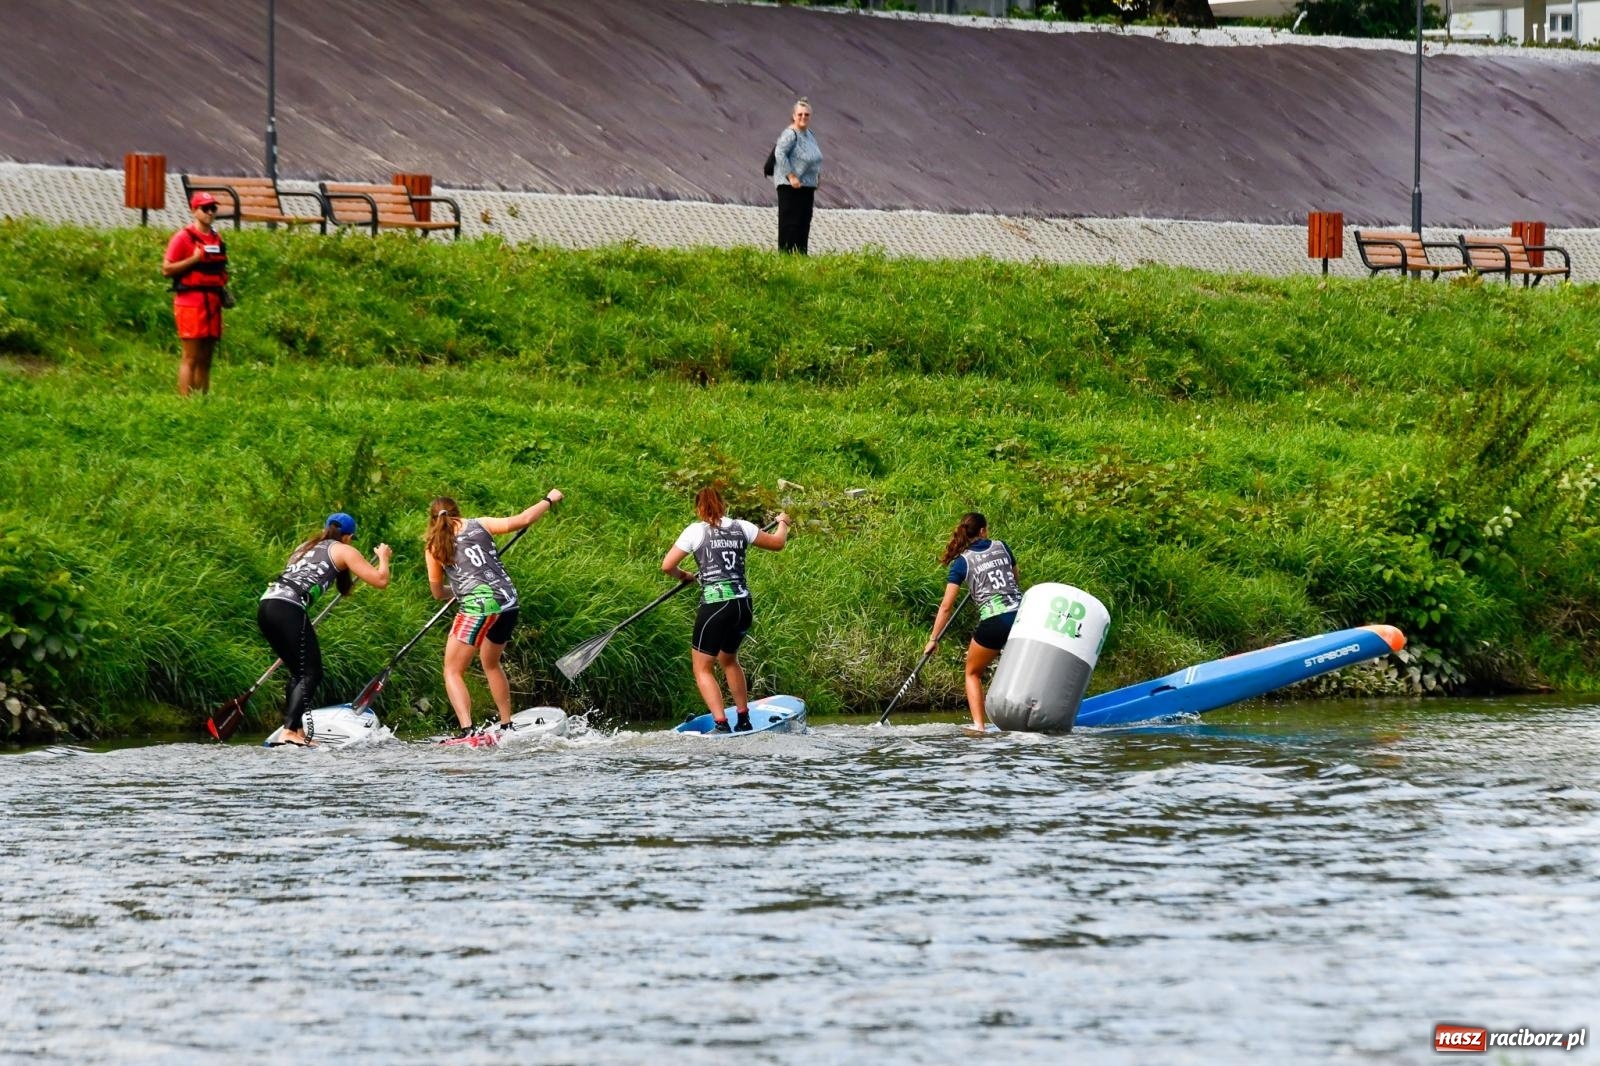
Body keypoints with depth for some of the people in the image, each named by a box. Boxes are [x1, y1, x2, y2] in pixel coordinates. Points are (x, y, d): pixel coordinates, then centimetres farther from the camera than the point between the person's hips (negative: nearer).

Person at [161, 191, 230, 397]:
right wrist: (193, 259, -18)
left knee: (205, 359, 8)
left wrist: (223, 283, 13)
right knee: (191, 358, -9)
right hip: (191, 302, -7)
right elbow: (166, 270, -9)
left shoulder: (217, 239, 17)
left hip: (212, 302, 7)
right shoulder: (183, 237, -5)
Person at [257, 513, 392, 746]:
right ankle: (289, 731, -20)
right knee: (310, 674, -6)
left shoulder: (306, 546, 31)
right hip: (290, 609, -7)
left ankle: (297, 730, 11)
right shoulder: (343, 551, 12)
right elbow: (380, 580, 8)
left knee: (299, 672, 17)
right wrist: (383, 557, 27)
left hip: (266, 605, 7)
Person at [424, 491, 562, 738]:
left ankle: (467, 730, -21)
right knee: (491, 664, 28)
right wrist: (549, 500, 18)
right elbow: (522, 520, 2)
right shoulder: (479, 525, 10)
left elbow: (438, 593, 17)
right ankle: (507, 726, 32)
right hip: (508, 602, 5)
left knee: (453, 672, 0)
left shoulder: (435, 548, 7)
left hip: (477, 607, -5)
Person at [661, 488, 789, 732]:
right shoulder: (741, 527, 9)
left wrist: (683, 575, 21)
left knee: (702, 668, 4)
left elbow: (667, 565, -1)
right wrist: (783, 524, 44)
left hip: (715, 605, -5)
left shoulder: (696, 531, -1)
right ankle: (744, 720, 31)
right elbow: (777, 543, 23)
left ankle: (722, 724, -12)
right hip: (744, 606, 5)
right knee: (729, 659, 28)